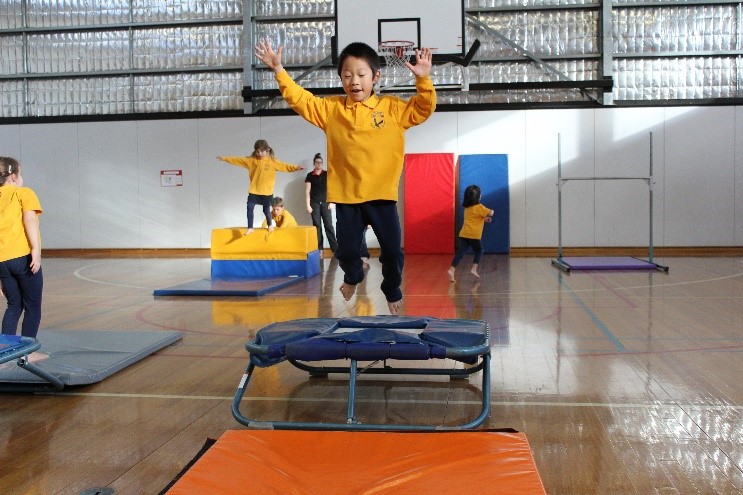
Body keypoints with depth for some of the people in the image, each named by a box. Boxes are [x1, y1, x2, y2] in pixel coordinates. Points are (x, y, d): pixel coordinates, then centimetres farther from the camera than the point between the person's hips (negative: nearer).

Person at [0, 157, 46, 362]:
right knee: (32, 306, 8)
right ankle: (28, 351, 11)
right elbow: (30, 220, -16)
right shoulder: (24, 193, 2)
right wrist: (36, 250, -23)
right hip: (23, 257, -5)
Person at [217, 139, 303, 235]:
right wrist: (225, 158, 1)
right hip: (254, 191, 2)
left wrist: (296, 167, -23)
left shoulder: (272, 161, -4)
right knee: (250, 208, -4)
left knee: (266, 209, 10)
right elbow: (238, 160, 3)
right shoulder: (251, 160, 1)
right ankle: (250, 228, 8)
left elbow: (284, 166, -11)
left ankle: (270, 225, 35)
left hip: (267, 191, -1)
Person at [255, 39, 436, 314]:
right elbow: (300, 99, 2)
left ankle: (392, 291, 31)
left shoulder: (392, 108, 3)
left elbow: (423, 109, -2)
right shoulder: (331, 108, 5)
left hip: (382, 194, -1)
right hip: (346, 196, 1)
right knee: (346, 251, 5)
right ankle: (353, 278, 41)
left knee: (392, 250, 2)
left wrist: (423, 80, -17)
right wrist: (279, 70, -6)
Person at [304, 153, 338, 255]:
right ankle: (319, 249, 4)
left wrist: (331, 202, 0)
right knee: (317, 226, 1)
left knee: (329, 225, -5)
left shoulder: (326, 174, 8)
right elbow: (307, 192, 2)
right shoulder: (310, 176, 3)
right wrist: (308, 205, -5)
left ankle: (335, 248, -6)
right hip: (315, 204, -1)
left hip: (325, 203, 1)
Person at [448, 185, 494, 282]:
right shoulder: (479, 207, -7)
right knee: (479, 251, 16)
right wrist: (492, 211, 14)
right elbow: (490, 213, -9)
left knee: (460, 252, -1)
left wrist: (484, 219, 22)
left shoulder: (467, 208, 16)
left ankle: (452, 269, -15)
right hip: (474, 235, -5)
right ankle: (474, 269, 7)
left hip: (463, 234, 5)